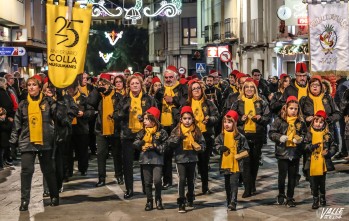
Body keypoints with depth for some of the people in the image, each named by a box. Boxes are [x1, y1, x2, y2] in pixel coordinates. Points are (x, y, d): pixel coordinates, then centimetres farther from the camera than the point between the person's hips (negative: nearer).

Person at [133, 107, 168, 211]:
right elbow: (135, 144, 5)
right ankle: (149, 201, 16)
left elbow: (165, 147, -4)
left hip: (157, 159, -3)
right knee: (147, 182, 6)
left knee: (157, 180, -12)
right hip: (145, 159, 4)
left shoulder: (161, 132, -2)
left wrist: (154, 147, -16)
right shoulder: (142, 132, 9)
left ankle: (158, 199, 7)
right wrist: (140, 142, -16)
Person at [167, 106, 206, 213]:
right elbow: (169, 143, -8)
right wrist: (177, 137, -24)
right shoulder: (177, 130, -3)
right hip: (181, 159, -3)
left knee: (190, 180, 16)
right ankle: (181, 203, -10)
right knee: (182, 179, -13)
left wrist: (200, 147, -12)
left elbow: (202, 143, 9)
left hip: (192, 159, 3)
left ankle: (190, 199, 35)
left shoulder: (196, 131, 2)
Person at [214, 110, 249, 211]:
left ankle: (233, 202, -13)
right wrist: (220, 148, -9)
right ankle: (229, 201, 24)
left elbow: (246, 148, 2)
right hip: (225, 164, 4)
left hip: (236, 164, -4)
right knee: (227, 184, 13)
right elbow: (216, 144, 11)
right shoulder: (221, 136, 4)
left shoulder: (239, 136, -4)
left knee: (233, 183, -11)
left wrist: (240, 154, -13)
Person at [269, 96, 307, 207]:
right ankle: (281, 195, 26)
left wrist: (301, 139, -6)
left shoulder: (300, 122, 3)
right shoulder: (279, 120, -5)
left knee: (293, 176, 8)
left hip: (295, 153, 2)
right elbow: (271, 133, -4)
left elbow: (304, 134, 14)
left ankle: (290, 198, 19)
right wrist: (279, 137, -19)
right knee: (282, 175, 4)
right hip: (282, 152, -2)